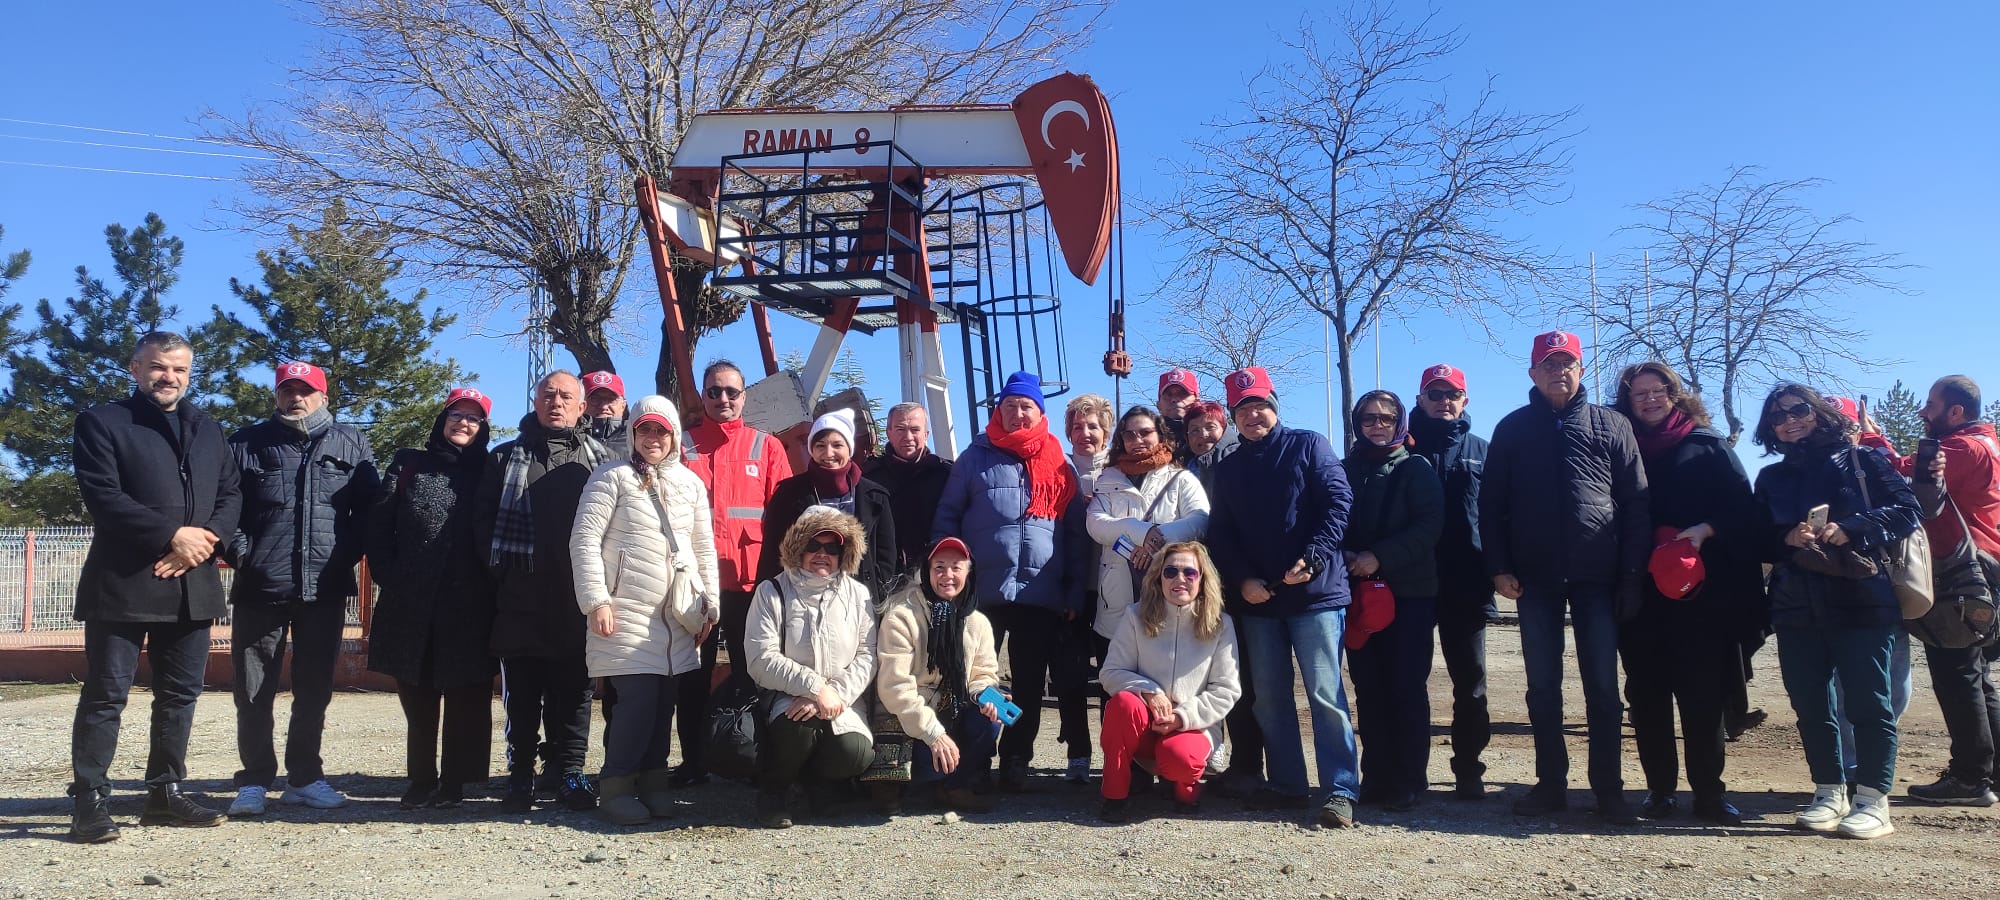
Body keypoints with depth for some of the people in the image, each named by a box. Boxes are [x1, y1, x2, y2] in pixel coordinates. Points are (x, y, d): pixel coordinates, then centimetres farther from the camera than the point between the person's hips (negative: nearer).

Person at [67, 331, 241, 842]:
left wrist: (206, 538, -8)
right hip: (123, 583, -5)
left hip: (192, 584, 5)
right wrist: (172, 535, -17)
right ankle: (89, 804, 4)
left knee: (181, 693, 10)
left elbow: (231, 495, 12)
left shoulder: (209, 431, 18)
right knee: (106, 694, -2)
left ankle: (165, 794, 20)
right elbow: (103, 495, -11)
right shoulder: (102, 422, 1)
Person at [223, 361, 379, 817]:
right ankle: (254, 781, 15)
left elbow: (369, 505, 6)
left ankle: (305, 777, 20)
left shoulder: (350, 443, 7)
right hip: (260, 587, 0)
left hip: (326, 589, 1)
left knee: (315, 689, 9)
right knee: (254, 691, 4)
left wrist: (350, 552, -5)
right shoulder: (247, 443, 7)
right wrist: (239, 551, -7)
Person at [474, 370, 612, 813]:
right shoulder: (506, 458, 13)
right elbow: (483, 519, 9)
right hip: (521, 597, 0)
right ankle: (521, 773, 11)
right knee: (521, 689, 3)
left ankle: (567, 768, 13)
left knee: (574, 686, 4)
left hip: (579, 597, 0)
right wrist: (500, 565, -3)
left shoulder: (601, 458, 13)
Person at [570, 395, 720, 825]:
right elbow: (584, 539, -7)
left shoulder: (690, 483, 14)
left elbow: (704, 548, 17)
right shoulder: (612, 476, -1)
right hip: (627, 612, -5)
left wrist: (710, 603, 12)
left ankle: (653, 781, 15)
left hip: (677, 616, 5)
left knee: (664, 698, 4)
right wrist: (596, 600, -14)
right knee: (638, 697, -12)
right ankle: (615, 786, 1)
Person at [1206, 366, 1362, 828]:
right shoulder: (1227, 469, 14)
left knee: (1325, 693, -7)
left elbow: (1338, 500, -7)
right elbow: (1220, 535, 11)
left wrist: (1312, 559, -17)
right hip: (1257, 598, 5)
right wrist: (1242, 580, -5)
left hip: (1315, 593, -5)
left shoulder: (1308, 445, 2)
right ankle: (1287, 785, 20)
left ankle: (1340, 790, -1)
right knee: (1269, 698, 9)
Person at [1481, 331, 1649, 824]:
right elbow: (1492, 505, 6)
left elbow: (1636, 505, 3)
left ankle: (1608, 789, 10)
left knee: (1603, 687, 2)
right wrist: (1499, 567, -3)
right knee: (1543, 686, 7)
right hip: (1535, 580, 1)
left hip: (1598, 579, -1)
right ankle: (1551, 783, 16)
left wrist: (1632, 574, -4)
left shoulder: (1612, 426, 6)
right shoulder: (1512, 429, 8)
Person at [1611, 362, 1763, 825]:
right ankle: (1659, 788, 13)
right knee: (1647, 694, 4)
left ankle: (1709, 791, 9)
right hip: (1641, 595, 2)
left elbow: (1742, 509, 0)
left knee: (1703, 693, 0)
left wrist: (1705, 530, -16)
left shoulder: (1707, 445, 6)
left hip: (1702, 592, -2)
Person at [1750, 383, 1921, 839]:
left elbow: (1907, 510, -3)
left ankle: (1874, 801, 4)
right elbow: (1759, 541, 12)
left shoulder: (1861, 461, 5)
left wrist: (1849, 530, -17)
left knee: (1867, 702, -3)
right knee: (1810, 705, 6)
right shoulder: (1770, 479, 15)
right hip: (1796, 608, 4)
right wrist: (1788, 539, -10)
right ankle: (1829, 794, 17)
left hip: (1860, 601, -4)